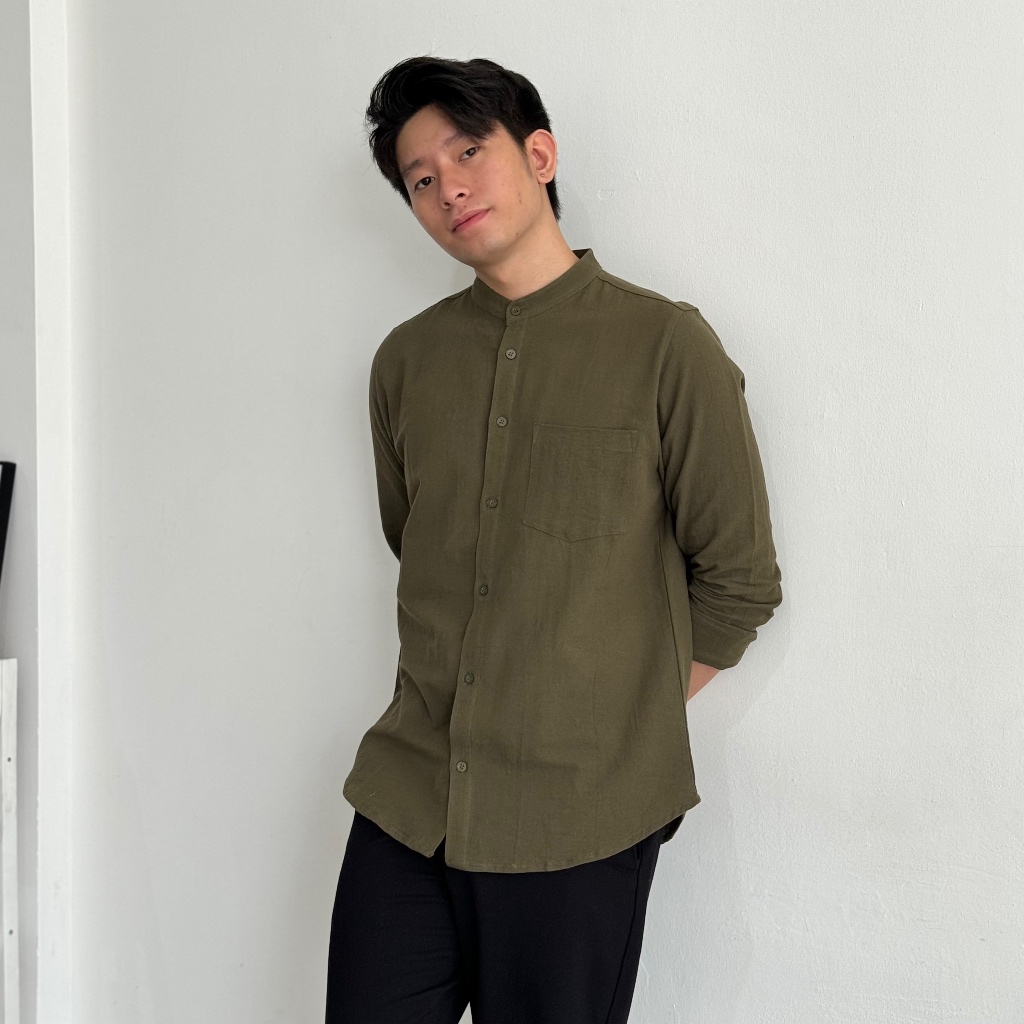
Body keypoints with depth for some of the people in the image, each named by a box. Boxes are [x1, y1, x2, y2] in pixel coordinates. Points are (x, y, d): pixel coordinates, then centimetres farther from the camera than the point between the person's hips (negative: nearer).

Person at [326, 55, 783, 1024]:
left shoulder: (664, 345, -6)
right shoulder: (406, 360, 8)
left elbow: (740, 579, -2)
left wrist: (626, 717, 4)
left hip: (580, 820, -3)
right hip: (407, 796, 4)